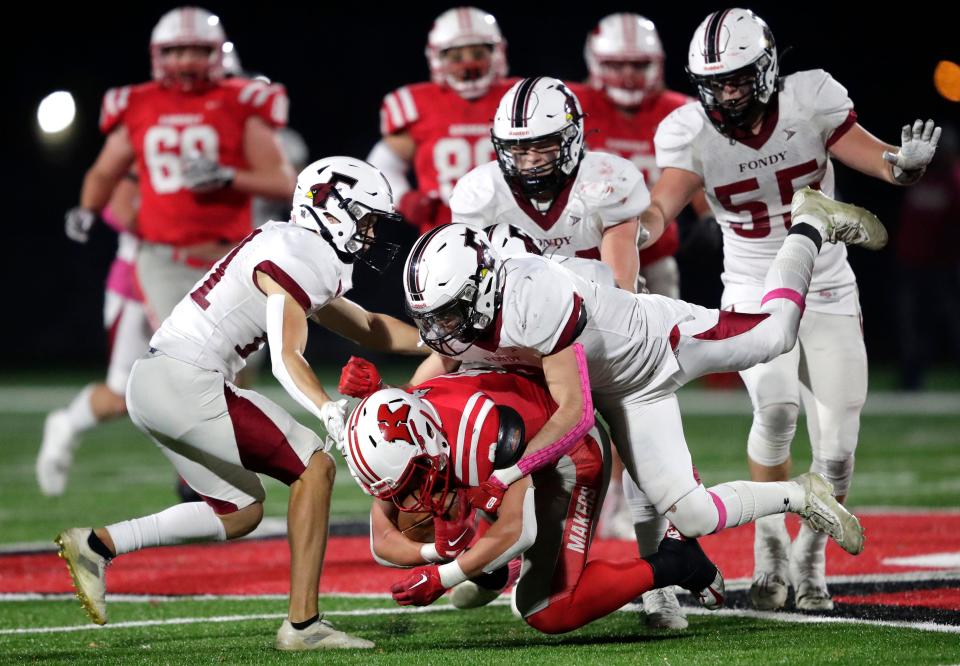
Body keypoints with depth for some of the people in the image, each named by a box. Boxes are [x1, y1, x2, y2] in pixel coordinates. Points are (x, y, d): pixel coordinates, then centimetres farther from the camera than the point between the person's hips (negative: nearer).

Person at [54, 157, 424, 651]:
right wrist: (331, 413, -34)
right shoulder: (297, 255, -11)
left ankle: (96, 544, 11)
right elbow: (287, 361, -20)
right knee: (315, 466, -6)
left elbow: (367, 328, 32)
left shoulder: (312, 259, 21)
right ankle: (303, 624, -8)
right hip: (186, 382, -10)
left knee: (240, 512, 17)